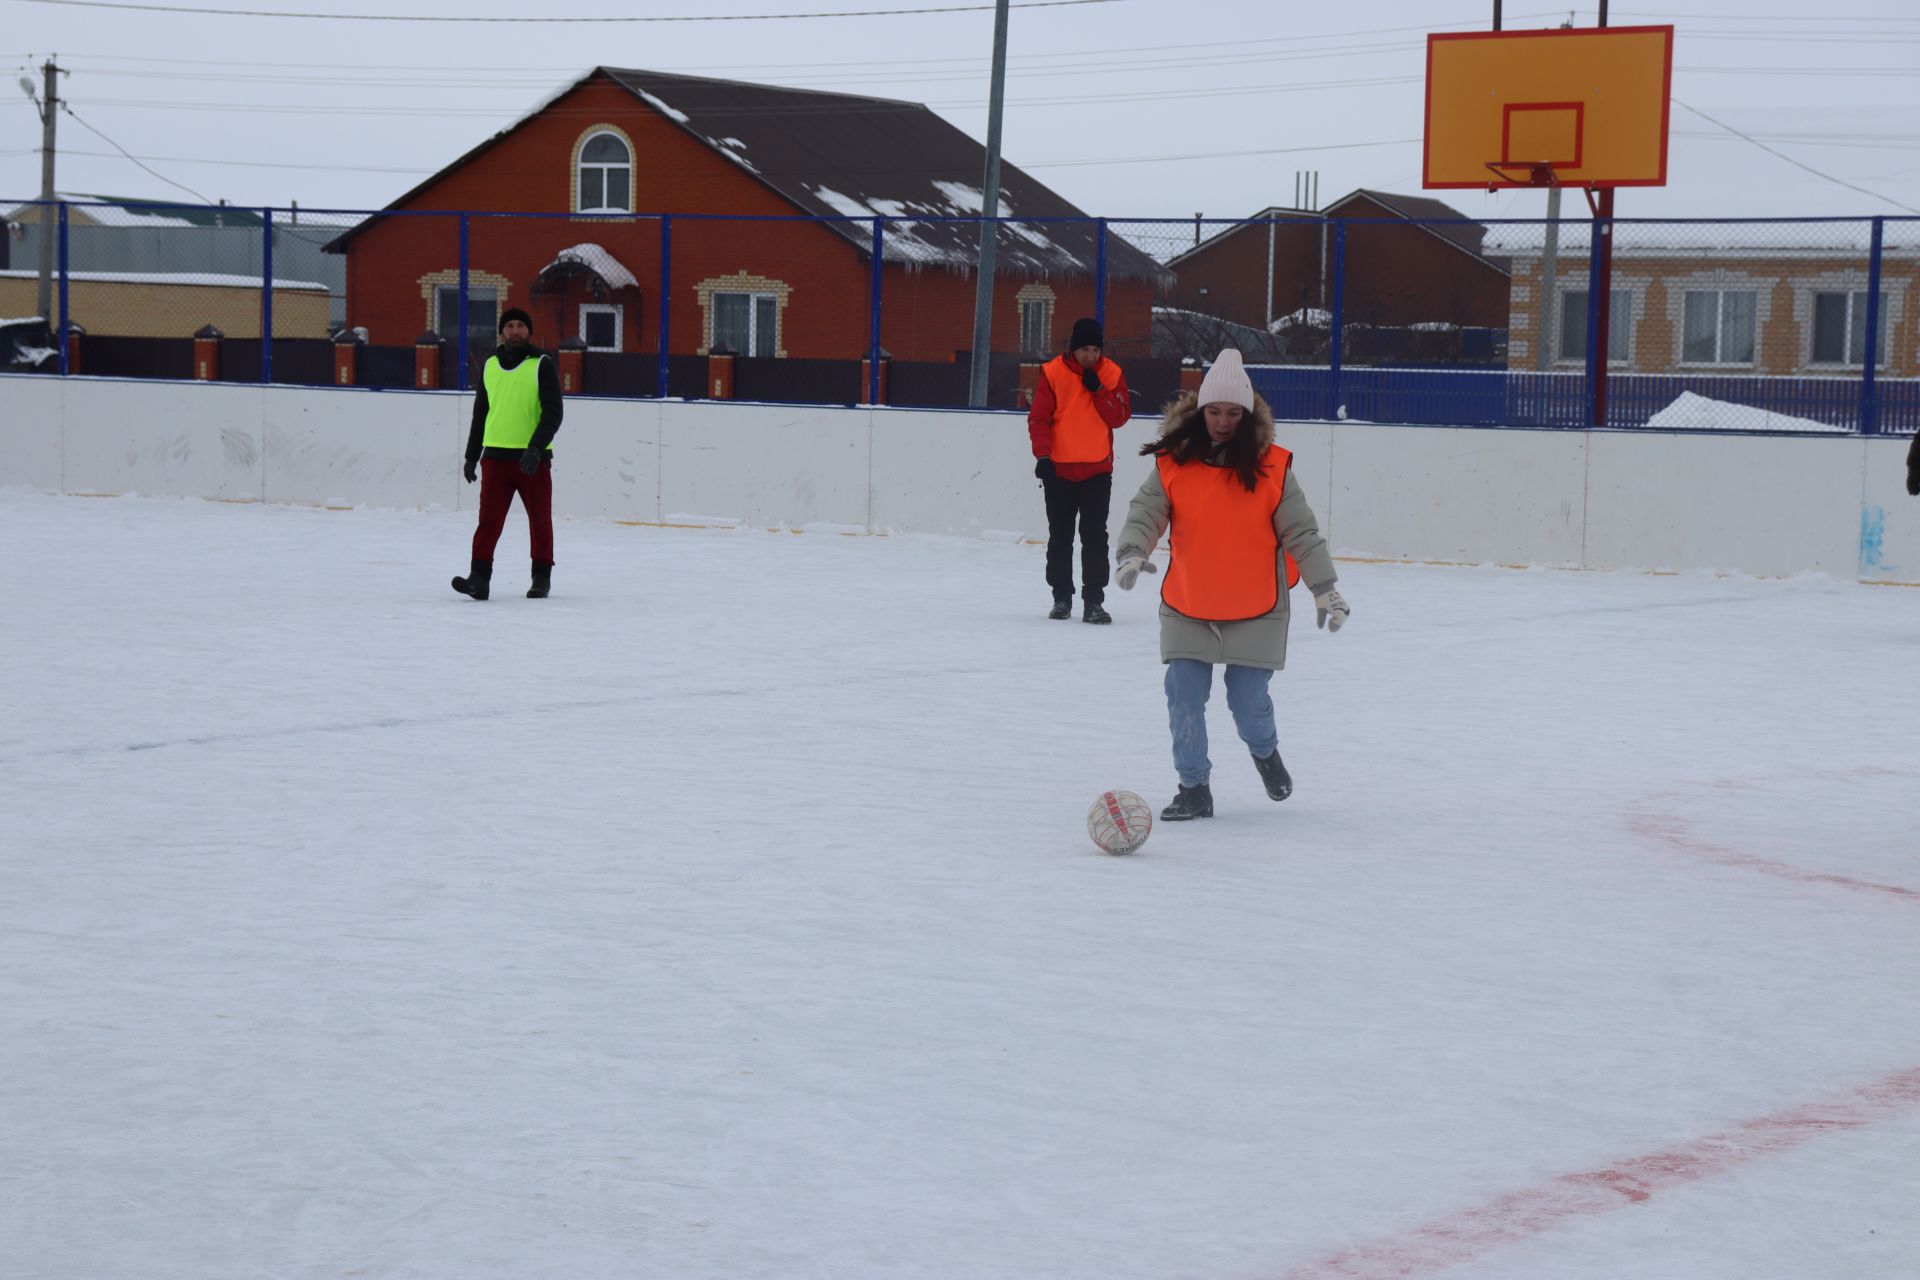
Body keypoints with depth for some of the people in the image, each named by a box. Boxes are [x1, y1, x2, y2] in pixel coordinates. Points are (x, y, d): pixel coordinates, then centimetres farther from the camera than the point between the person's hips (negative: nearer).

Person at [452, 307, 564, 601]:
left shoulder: (542, 365, -3)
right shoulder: (490, 365, 11)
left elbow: (553, 412, -9)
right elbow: (480, 413, 19)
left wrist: (536, 448, -21)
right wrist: (471, 456, 18)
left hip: (533, 458, -3)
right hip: (496, 455, 3)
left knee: (539, 519, 7)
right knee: (489, 518, -7)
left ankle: (542, 577, 19)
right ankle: (480, 578, -11)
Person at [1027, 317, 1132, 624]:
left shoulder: (1112, 374, 0)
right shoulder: (1053, 373, -5)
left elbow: (1120, 417, -4)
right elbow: (1039, 418, -6)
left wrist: (1098, 390, -16)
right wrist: (1043, 455, -16)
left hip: (1097, 471, 0)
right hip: (1059, 470, 0)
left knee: (1095, 537, -5)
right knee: (1060, 537, 9)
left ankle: (1094, 601, -4)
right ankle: (1062, 596, 20)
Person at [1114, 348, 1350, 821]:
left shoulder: (1272, 467, -6)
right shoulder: (1172, 464, -5)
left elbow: (1301, 532, -3)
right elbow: (1145, 513, -10)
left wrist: (1325, 588, -6)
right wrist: (1132, 553, -30)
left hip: (1255, 610, -1)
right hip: (1186, 607, 1)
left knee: (1248, 701, 2)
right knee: (1184, 697, -5)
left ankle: (1265, 751, 37)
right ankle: (1194, 788, 10)